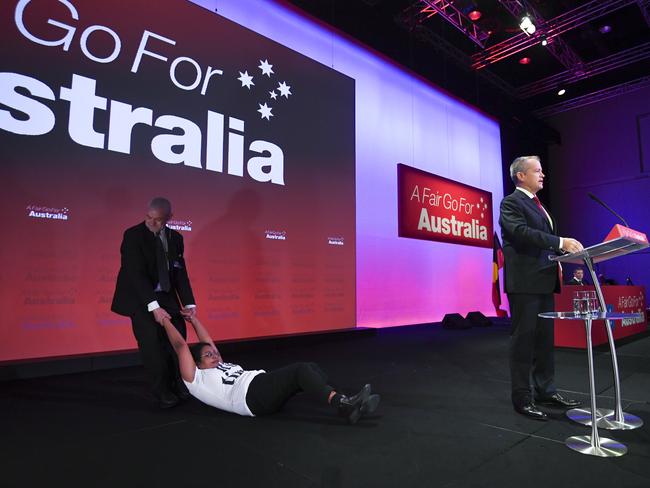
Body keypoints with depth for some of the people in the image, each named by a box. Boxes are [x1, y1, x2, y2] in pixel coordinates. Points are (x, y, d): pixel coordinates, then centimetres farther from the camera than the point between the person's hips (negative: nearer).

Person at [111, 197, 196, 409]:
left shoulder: (175, 238, 1)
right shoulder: (133, 235, -14)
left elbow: (180, 273, 0)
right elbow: (136, 274, -22)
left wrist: (189, 303, -10)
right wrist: (153, 306, -29)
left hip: (166, 296, 5)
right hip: (140, 298, -5)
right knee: (152, 344, -8)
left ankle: (178, 387, 22)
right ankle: (163, 393, 8)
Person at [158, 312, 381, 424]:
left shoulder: (221, 367, 35)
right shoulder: (197, 380, 14)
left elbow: (207, 343, 41)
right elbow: (181, 346, 10)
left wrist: (193, 318, 44)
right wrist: (164, 320, 17)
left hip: (264, 384, 9)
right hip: (253, 394, -9)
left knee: (311, 368, -14)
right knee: (301, 370, -28)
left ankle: (345, 404, -24)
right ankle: (344, 405, -39)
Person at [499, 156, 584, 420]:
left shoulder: (538, 204, 21)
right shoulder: (511, 202, -7)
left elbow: (545, 238, 22)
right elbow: (522, 232, -22)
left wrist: (558, 260, 6)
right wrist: (560, 242, -27)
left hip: (544, 280, 9)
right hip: (524, 280, -9)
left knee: (545, 338, 15)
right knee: (523, 339, -3)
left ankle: (545, 390, 28)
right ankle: (522, 398, 6)